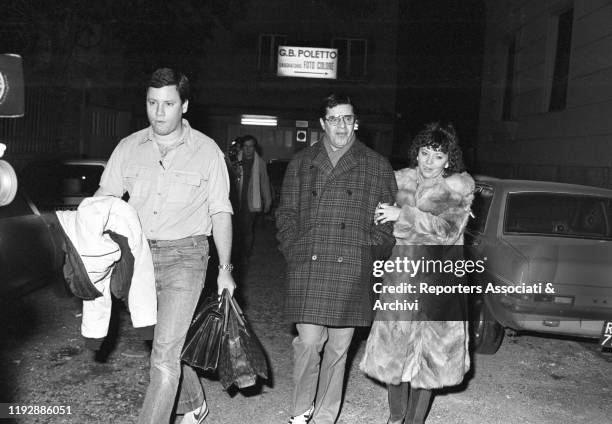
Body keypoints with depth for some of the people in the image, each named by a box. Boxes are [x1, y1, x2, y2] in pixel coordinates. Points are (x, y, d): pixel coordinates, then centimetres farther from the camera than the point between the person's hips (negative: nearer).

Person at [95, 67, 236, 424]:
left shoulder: (207, 150, -2)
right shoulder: (130, 147, 6)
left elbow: (221, 213, 0)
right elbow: (105, 195, 7)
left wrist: (225, 269, -3)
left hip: (186, 254, -4)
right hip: (140, 252, 4)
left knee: (165, 355, -8)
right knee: (172, 342, 19)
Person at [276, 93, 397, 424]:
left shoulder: (377, 167, 9)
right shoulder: (301, 163, 13)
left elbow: (388, 220, 10)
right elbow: (286, 213, 14)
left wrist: (369, 252, 0)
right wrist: (294, 249, 2)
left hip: (352, 271, 0)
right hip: (307, 268, 0)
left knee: (338, 347, 7)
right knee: (308, 341, -4)